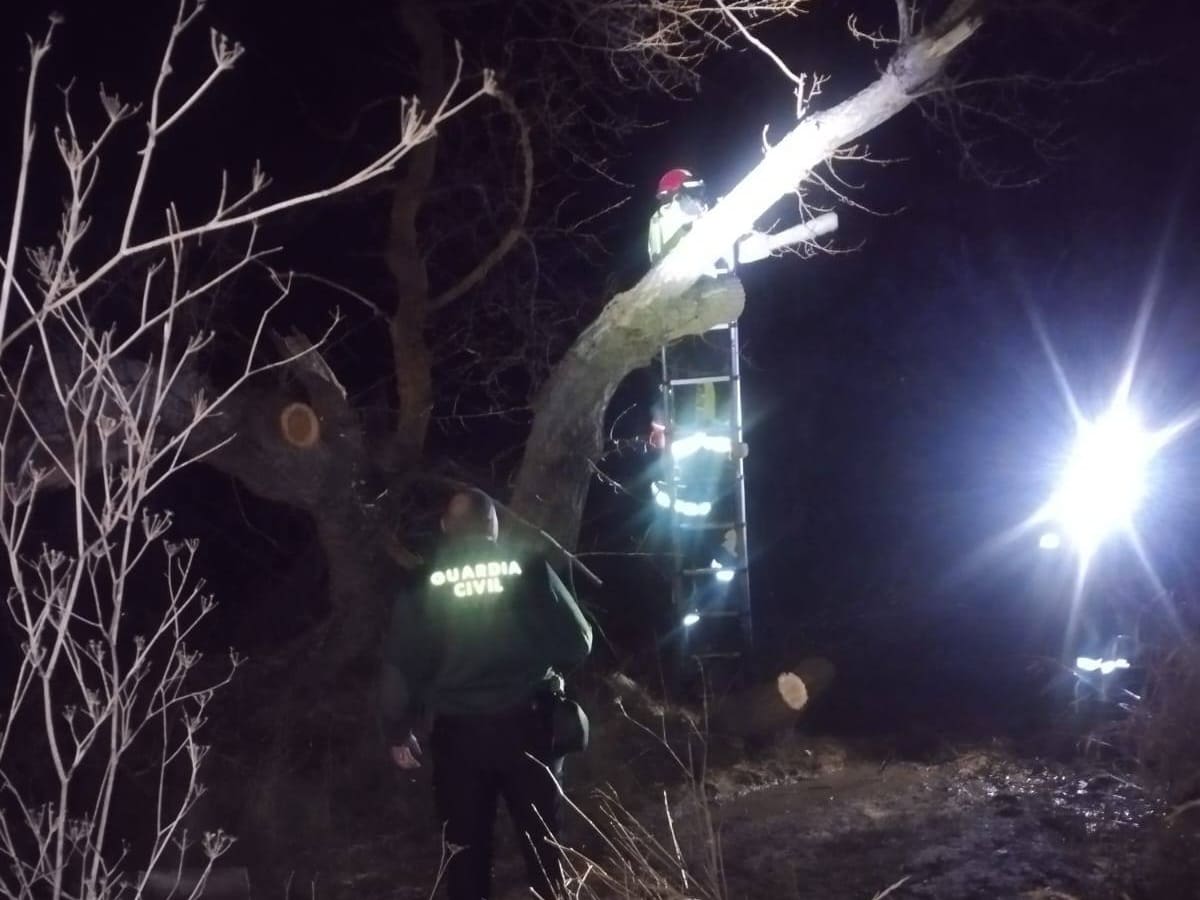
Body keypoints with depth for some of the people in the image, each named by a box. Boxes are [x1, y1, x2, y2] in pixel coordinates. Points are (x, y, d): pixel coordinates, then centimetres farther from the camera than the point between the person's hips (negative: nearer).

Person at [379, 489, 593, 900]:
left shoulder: (425, 581, -2)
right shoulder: (528, 568, -4)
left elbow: (401, 664, -2)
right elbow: (577, 642, -2)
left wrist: (398, 731, 10)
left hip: (457, 732, 0)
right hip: (527, 724, 0)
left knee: (466, 845, 10)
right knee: (541, 838, 12)